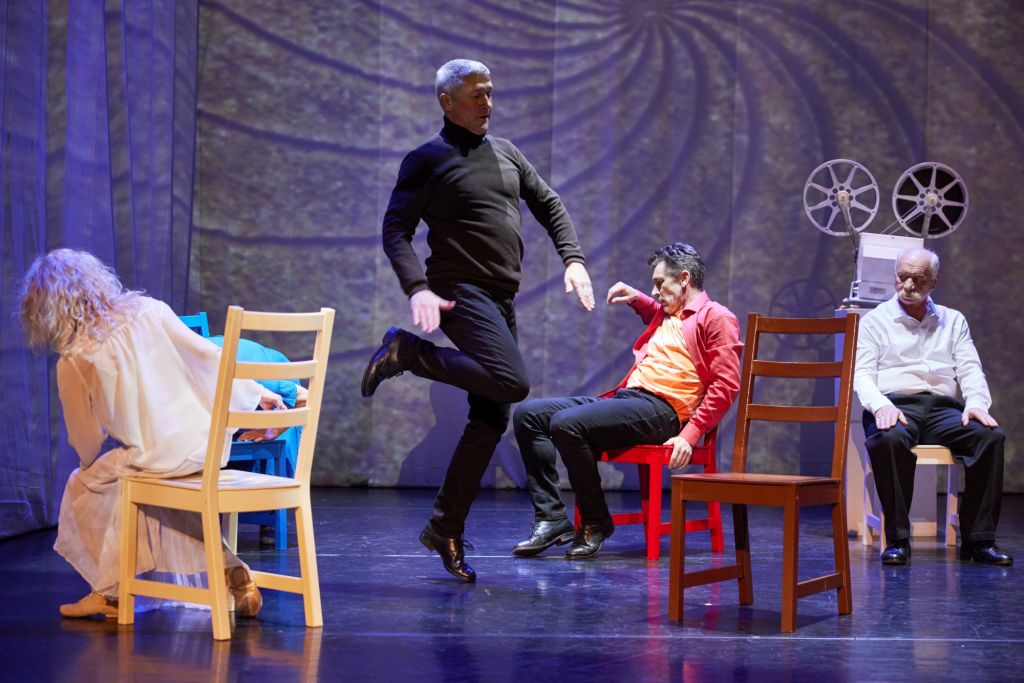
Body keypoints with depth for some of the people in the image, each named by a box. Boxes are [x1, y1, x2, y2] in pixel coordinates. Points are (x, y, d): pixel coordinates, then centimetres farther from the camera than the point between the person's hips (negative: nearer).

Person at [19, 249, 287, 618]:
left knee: (85, 485, 21)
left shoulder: (73, 363, -6)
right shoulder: (148, 310, 0)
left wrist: (89, 463, 27)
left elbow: (86, 441, 4)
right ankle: (233, 572, 24)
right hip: (211, 441, 5)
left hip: (160, 457, -5)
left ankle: (110, 592, 28)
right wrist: (256, 393, 15)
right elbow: (208, 355, 3)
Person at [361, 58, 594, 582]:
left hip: (502, 299, 7)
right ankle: (407, 352, -8)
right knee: (513, 382, -28)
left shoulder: (506, 153, 18)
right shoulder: (427, 160, -1)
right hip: (460, 291, -7)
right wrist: (417, 288, -23)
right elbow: (396, 230, -7)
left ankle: (446, 529, 12)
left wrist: (573, 259, 5)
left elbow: (549, 206, 22)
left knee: (491, 419, 3)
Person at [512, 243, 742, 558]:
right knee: (528, 414, -4)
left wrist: (690, 435, -18)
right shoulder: (666, 315, 27)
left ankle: (596, 522, -14)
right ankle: (551, 518, -12)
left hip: (659, 408, -9)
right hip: (624, 398, 9)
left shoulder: (716, 317, 0)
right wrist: (637, 299, 36)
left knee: (566, 424, -30)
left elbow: (725, 386, -9)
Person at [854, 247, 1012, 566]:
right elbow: (862, 373, 3)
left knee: (991, 436, -28)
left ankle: (978, 539, -22)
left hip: (944, 408, 3)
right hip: (896, 405, -3)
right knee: (890, 438, -40)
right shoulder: (875, 321, 14)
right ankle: (897, 539, -29)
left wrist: (976, 402, -9)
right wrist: (880, 406, -18)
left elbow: (970, 369, 14)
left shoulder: (953, 321, 23)